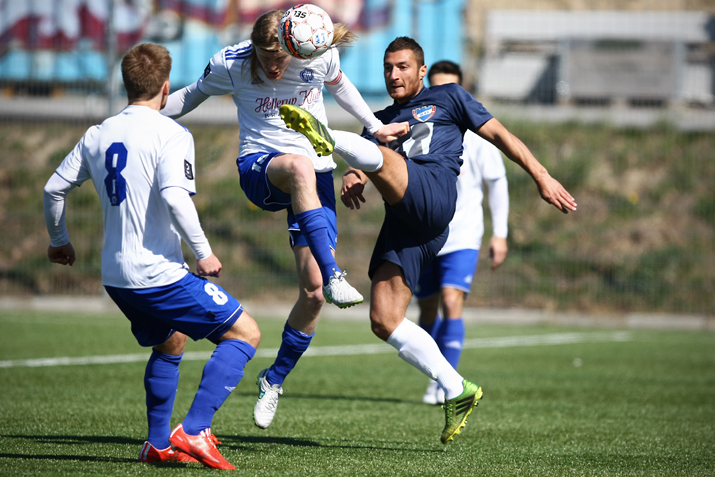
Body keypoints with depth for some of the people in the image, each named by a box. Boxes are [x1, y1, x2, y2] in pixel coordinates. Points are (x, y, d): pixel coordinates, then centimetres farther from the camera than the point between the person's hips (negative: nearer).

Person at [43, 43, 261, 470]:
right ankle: (194, 431, -11)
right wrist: (204, 253, -16)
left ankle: (159, 443, 26)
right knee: (245, 334, 0)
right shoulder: (170, 134, -11)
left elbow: (54, 188, 16)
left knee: (170, 342, 30)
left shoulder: (97, 136, 10)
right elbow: (174, 196, -25)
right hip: (160, 273, -8)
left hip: (116, 276, 8)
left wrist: (59, 241, 32)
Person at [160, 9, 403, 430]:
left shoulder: (321, 56, -9)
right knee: (299, 166, -42)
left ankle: (274, 381, 13)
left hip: (317, 174, 2)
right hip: (259, 167, -2)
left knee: (313, 292, -8)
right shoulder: (230, 64, -11)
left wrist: (374, 125, 18)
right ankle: (333, 275, -48)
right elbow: (193, 95, 8)